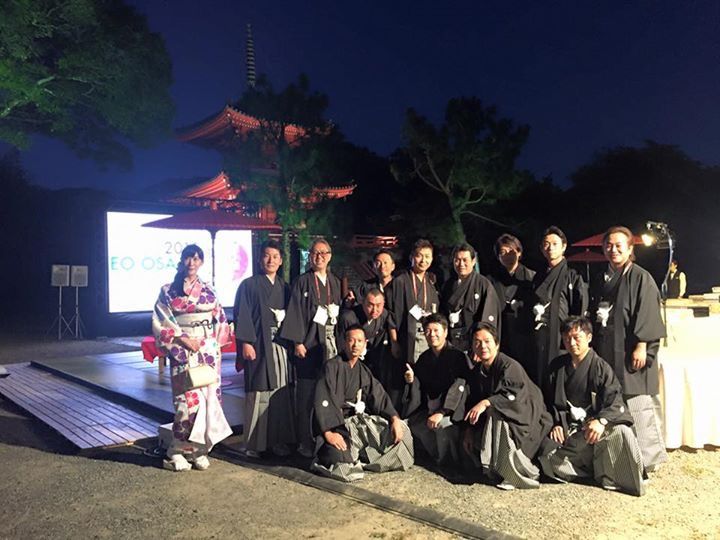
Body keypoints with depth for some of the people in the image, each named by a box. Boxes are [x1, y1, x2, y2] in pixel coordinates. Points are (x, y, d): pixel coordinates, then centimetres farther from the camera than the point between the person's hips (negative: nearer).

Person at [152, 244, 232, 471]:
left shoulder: (208, 290, 11)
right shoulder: (168, 291, 3)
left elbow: (220, 320, 14)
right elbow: (160, 322, -2)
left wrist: (213, 342, 2)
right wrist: (183, 339, -11)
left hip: (208, 351, 3)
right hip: (183, 352, -3)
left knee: (208, 397, 0)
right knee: (188, 399, -10)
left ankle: (200, 449, 12)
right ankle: (177, 451, 4)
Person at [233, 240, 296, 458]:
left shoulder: (284, 287, 16)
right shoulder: (249, 285, 1)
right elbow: (241, 316, -5)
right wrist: (245, 342, -14)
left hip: (281, 345, 5)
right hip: (259, 345, -5)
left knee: (281, 394, 4)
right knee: (259, 395, -3)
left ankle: (278, 440, 13)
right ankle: (254, 444, 7)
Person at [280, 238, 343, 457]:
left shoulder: (335, 282, 15)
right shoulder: (302, 282, 0)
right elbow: (295, 312, -5)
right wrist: (298, 342, -12)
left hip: (331, 343, 5)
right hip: (310, 343, -4)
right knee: (307, 394, -3)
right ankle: (306, 443, 3)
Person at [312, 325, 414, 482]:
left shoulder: (364, 370, 12)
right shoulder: (332, 366, -9)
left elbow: (379, 397, 5)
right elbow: (323, 402, -17)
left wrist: (395, 419, -11)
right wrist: (328, 433, -27)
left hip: (360, 419, 7)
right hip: (335, 423, -6)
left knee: (400, 431, -8)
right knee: (340, 458, -33)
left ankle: (358, 458, -5)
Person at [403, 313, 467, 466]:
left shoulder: (458, 357, -10)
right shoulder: (424, 358, 11)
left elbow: (458, 388, -19)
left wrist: (441, 412, -29)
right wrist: (412, 380, -9)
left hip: (451, 409, -6)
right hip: (428, 407, 6)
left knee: (438, 424, -33)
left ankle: (450, 460, -6)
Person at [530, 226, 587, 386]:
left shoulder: (573, 276, 0)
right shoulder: (539, 277, 16)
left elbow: (581, 310, -5)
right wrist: (536, 310, 6)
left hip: (562, 336, -4)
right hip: (540, 338, 5)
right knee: (539, 379, 4)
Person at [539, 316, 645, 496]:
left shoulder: (600, 367, -2)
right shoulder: (557, 366, 11)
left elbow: (615, 401, -13)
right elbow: (549, 401, 16)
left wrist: (601, 421, -32)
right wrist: (555, 424, 0)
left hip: (593, 422, -3)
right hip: (567, 426, 3)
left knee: (621, 433, -34)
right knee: (548, 452, -24)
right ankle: (593, 469, -8)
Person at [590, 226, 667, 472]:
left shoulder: (641, 277, -3)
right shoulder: (602, 281, 16)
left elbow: (647, 314, -11)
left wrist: (641, 346, -18)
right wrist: (594, 347, 15)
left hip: (631, 353, -6)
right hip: (607, 353, 6)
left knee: (637, 405, -5)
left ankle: (647, 459, 6)